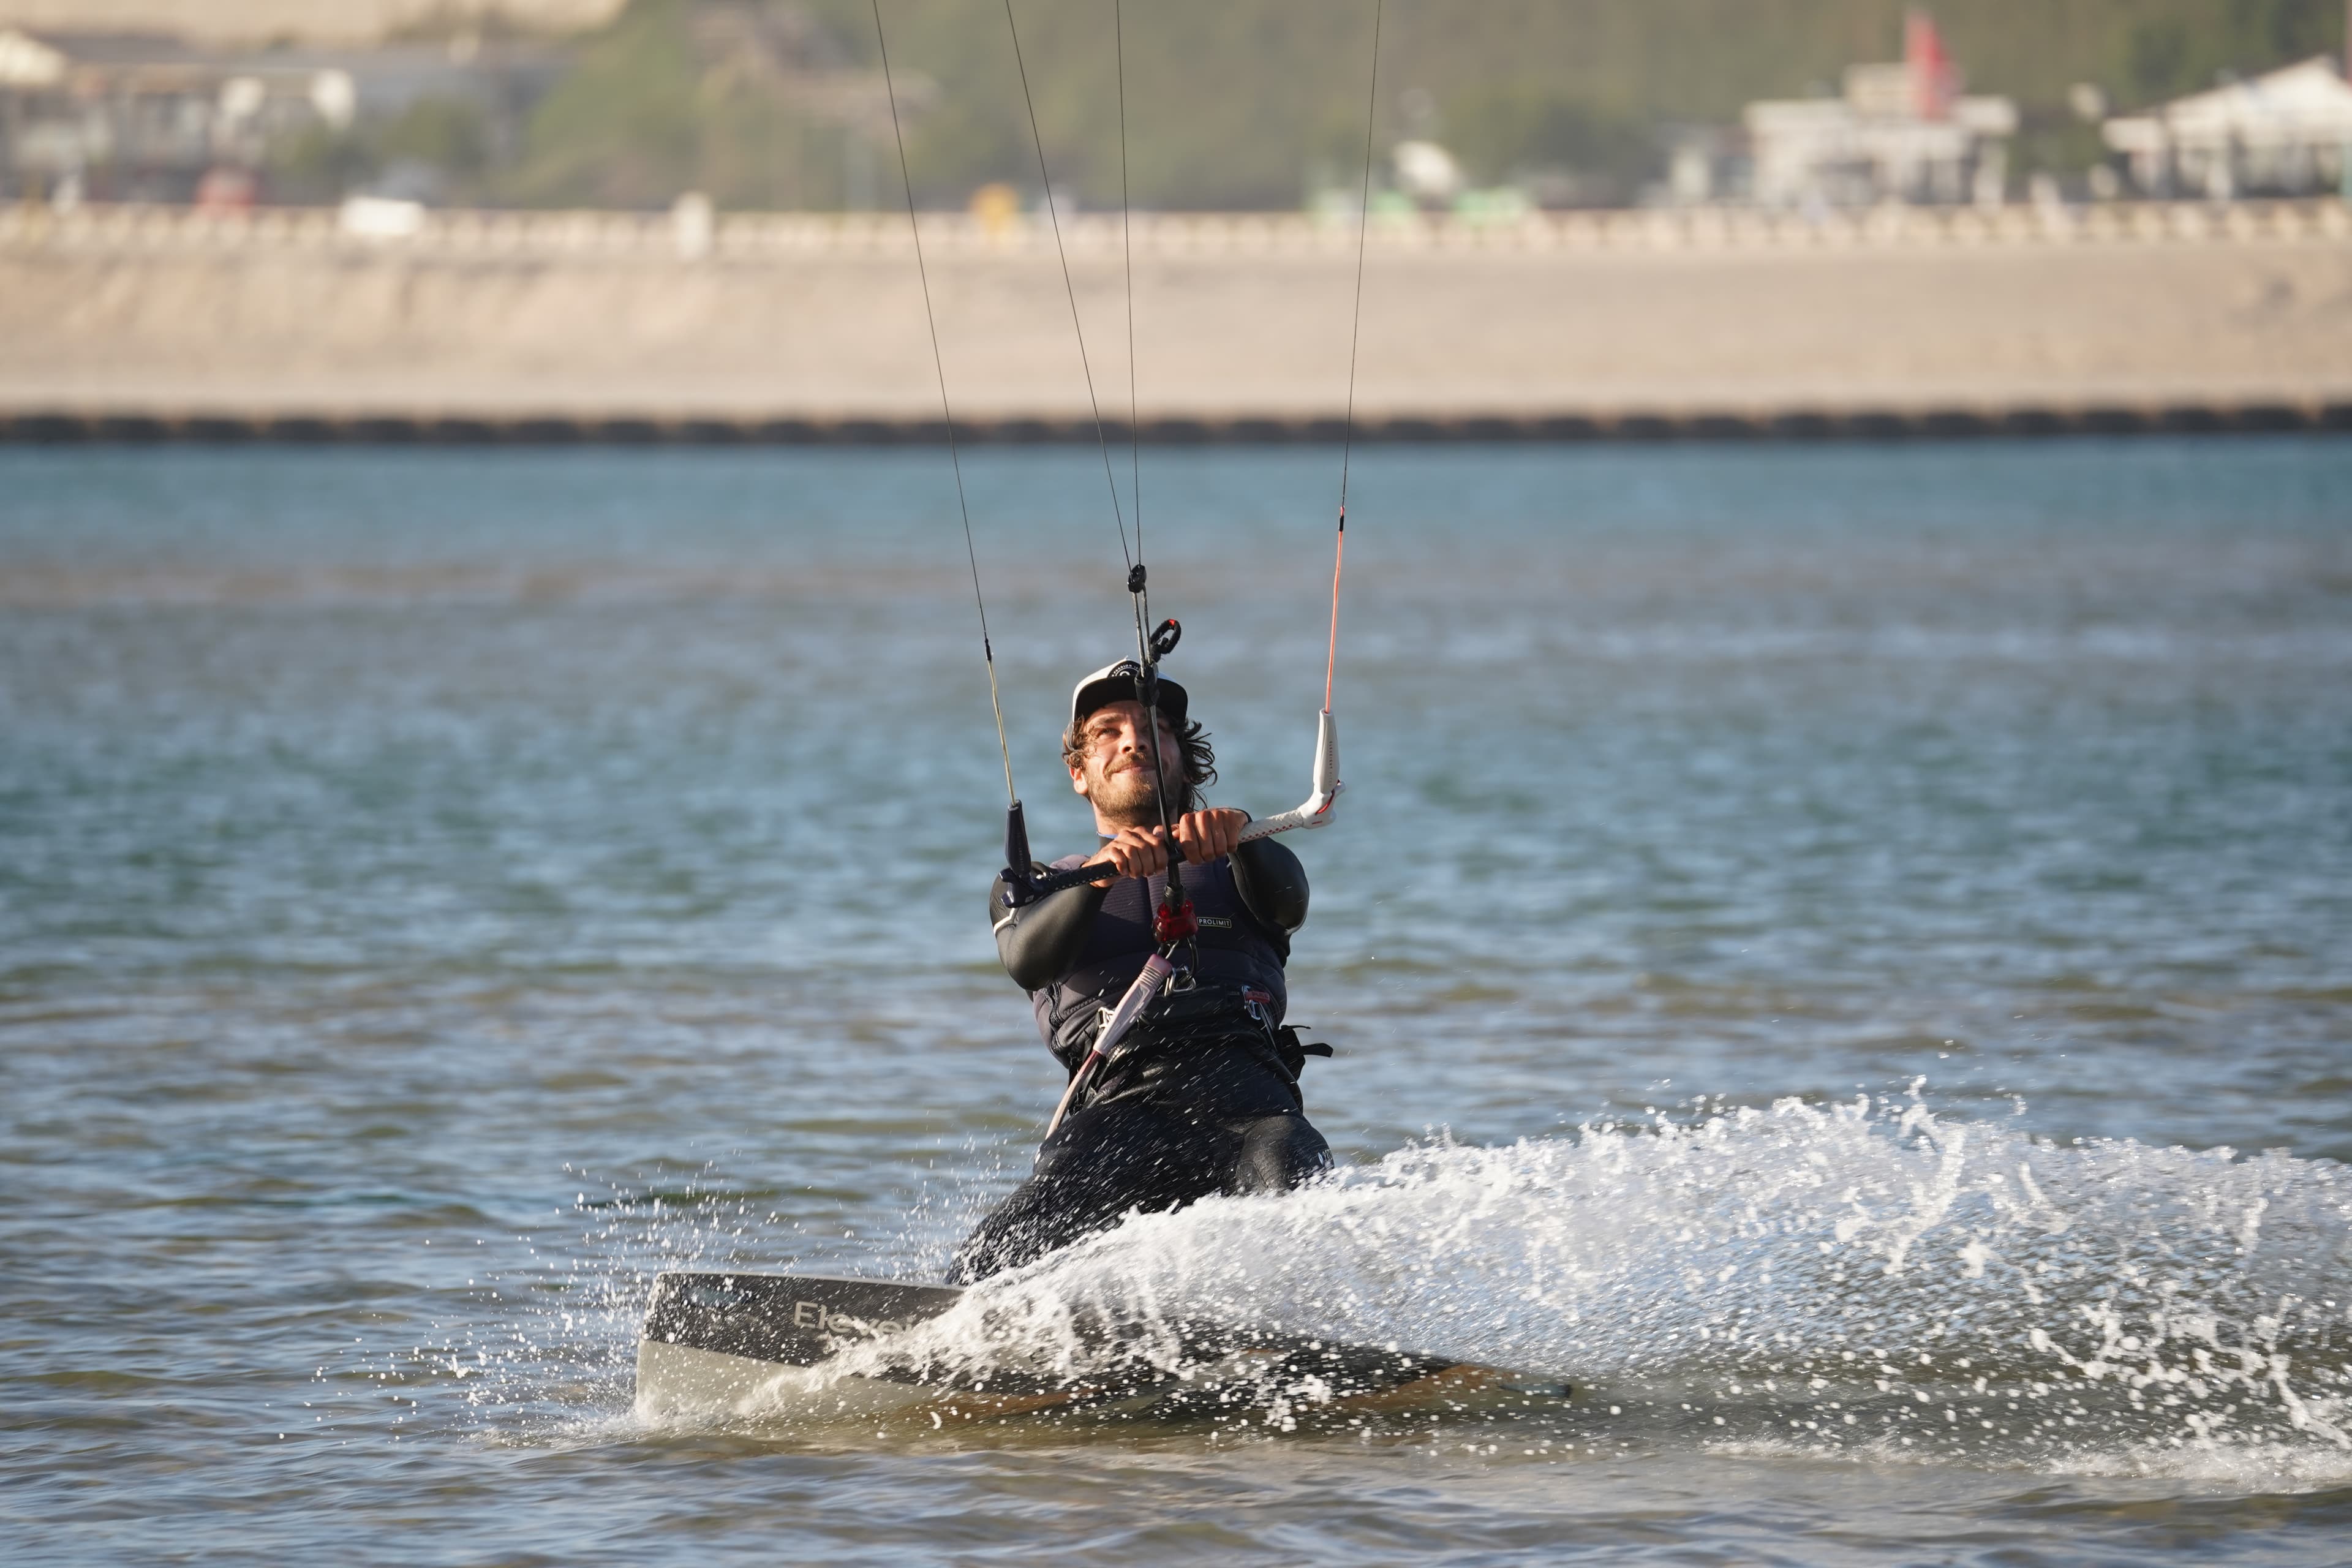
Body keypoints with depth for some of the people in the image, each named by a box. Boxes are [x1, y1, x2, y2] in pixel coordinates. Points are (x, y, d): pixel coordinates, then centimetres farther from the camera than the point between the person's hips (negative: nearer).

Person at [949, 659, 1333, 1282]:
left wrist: (1235, 835, -19)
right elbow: (1029, 962, 5)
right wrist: (1100, 877, -17)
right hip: (1121, 1104, 0)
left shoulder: (1233, 869, 31)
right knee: (993, 1268, -28)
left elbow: (1287, 903, 5)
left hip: (1248, 1094, 0)